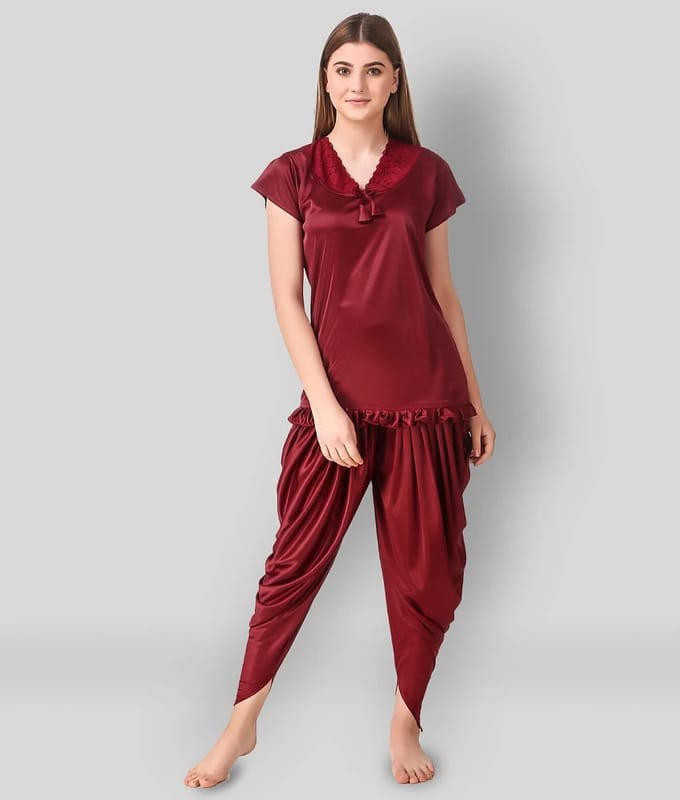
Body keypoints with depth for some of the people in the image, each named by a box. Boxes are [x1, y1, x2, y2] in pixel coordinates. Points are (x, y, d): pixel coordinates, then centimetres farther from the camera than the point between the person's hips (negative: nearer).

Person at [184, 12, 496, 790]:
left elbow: (442, 293, 9)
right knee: (296, 559, 5)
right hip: (337, 393, -1)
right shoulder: (294, 174, 0)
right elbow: (287, 298, -3)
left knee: (424, 566, 9)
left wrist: (475, 402, 10)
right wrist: (324, 403, -12)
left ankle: (405, 720, 29)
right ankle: (242, 723, 22)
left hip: (426, 396, 2)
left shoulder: (426, 173, 4)